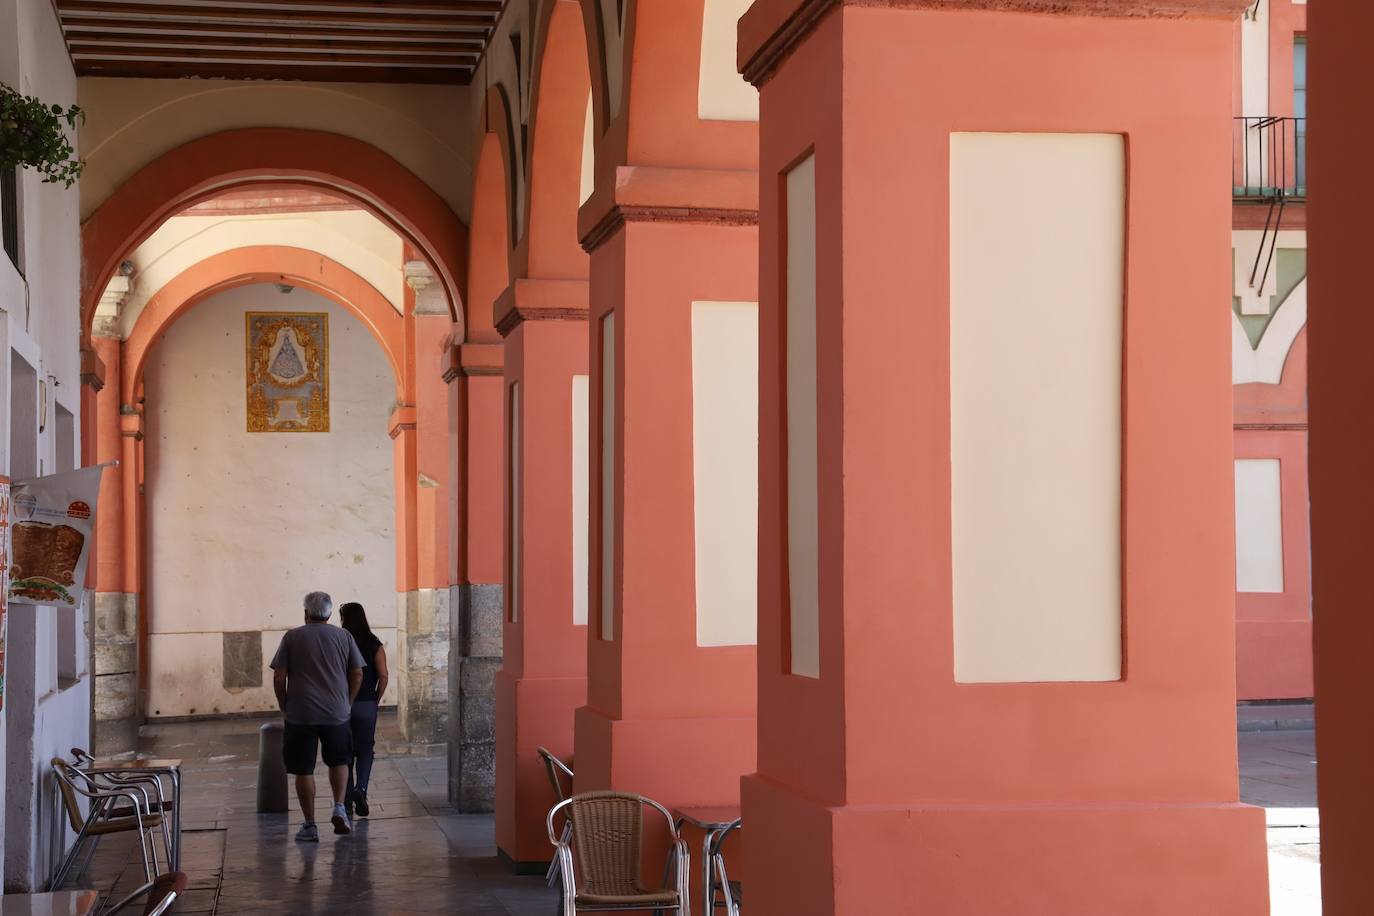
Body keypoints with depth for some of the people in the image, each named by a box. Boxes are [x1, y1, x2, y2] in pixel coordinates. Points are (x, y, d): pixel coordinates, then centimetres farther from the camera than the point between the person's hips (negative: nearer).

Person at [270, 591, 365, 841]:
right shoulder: (344, 637, 5)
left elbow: (279, 677, -3)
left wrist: (283, 706, 9)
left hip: (300, 715, -2)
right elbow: (357, 674, 4)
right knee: (339, 761, 21)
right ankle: (339, 809, 3)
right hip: (337, 713, 2)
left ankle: (310, 826, 7)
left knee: (303, 770, 6)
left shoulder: (292, 637, 0)